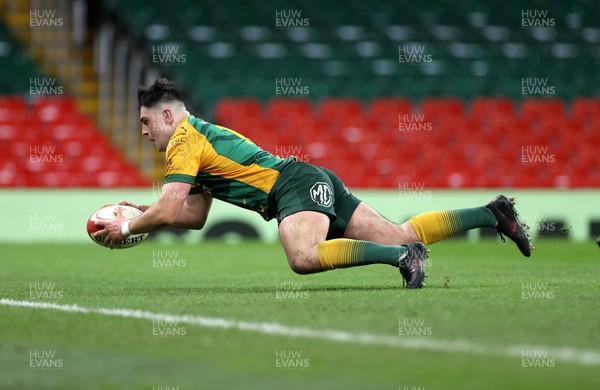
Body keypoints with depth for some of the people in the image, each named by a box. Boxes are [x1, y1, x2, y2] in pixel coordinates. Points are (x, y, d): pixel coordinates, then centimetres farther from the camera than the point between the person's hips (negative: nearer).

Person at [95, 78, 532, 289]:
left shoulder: (184, 141, -4)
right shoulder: (201, 136, 25)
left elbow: (169, 211, -13)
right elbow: (193, 215, 28)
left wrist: (127, 227, 1)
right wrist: (142, 211, 22)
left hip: (298, 184, -9)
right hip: (314, 183, 9)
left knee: (303, 257, -37)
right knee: (401, 235, 5)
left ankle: (402, 255, -35)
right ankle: (493, 214, 5)